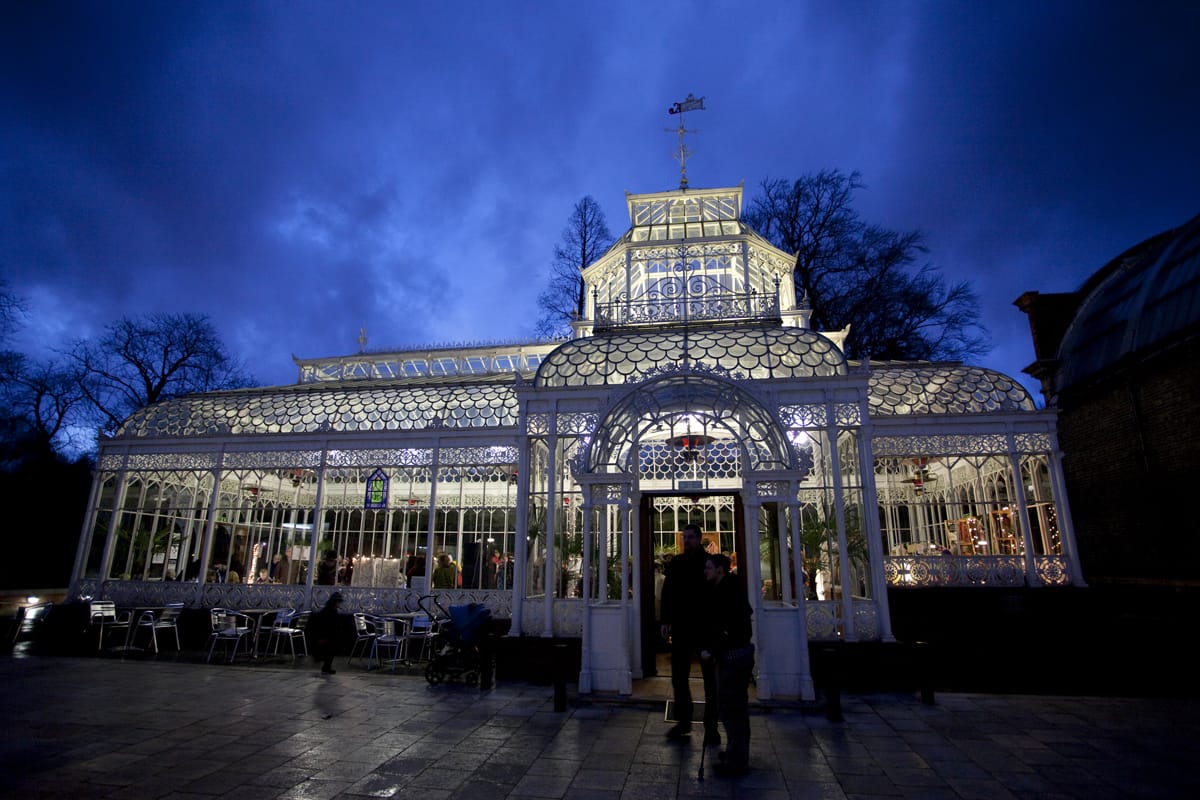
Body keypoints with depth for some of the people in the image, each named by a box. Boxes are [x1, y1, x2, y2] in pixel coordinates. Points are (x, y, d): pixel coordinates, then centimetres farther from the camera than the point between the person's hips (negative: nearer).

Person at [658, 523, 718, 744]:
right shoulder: (675, 563, 4)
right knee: (679, 677, 10)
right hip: (680, 628, 3)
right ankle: (683, 721, 25)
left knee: (710, 679, 7)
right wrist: (665, 621, 1)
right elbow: (667, 593, 7)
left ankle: (711, 726, 18)